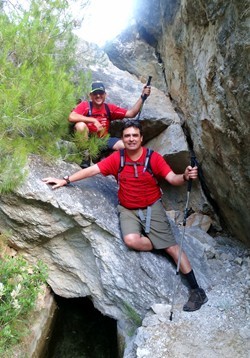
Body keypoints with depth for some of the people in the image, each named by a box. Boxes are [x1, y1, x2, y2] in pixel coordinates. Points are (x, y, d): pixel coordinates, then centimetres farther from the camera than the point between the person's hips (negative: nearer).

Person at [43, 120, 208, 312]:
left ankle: (196, 290, 2)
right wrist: (65, 180, -6)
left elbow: (172, 178, -16)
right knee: (132, 240, -28)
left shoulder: (153, 157, -11)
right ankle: (162, 245, 2)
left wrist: (185, 176, -38)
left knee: (172, 246, -7)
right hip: (128, 210, 2)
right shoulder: (117, 158, -7)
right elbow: (92, 170, -5)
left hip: (152, 207, -1)